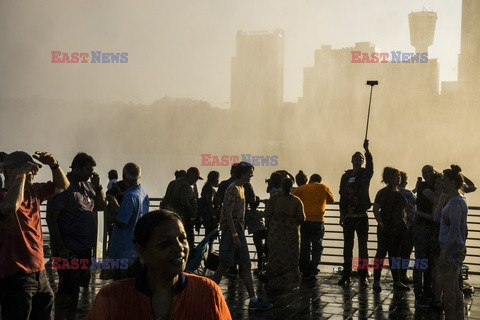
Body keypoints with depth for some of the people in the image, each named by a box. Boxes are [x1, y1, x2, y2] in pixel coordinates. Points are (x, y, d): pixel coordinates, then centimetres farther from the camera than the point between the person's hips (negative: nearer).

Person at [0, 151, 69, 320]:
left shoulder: (33, 191, 8)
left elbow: (62, 185, 20)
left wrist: (54, 165, 2)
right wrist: (21, 174, -28)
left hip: (39, 273, 8)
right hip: (15, 278, -8)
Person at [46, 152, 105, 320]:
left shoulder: (86, 185, 10)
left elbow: (100, 206, 18)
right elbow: (51, 218, -18)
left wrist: (97, 187, 0)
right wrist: (61, 248, -20)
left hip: (84, 249, 8)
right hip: (68, 250, -8)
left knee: (76, 287, 17)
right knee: (68, 288, -3)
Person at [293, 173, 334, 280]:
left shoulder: (301, 188, 8)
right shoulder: (324, 187, 8)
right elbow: (331, 200, 21)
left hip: (304, 221, 1)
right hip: (318, 222, -1)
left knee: (304, 248, 9)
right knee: (317, 248, 7)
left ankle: (305, 272, 11)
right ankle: (313, 271, -3)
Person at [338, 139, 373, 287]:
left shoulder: (365, 174, 2)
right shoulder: (346, 176, 9)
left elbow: (370, 164, -20)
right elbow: (342, 196, 10)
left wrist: (367, 150, -36)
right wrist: (342, 214, 5)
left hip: (362, 216, -2)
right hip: (348, 217, 2)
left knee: (363, 247, 1)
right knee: (347, 247, 5)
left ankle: (363, 276, 4)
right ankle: (346, 275, 11)